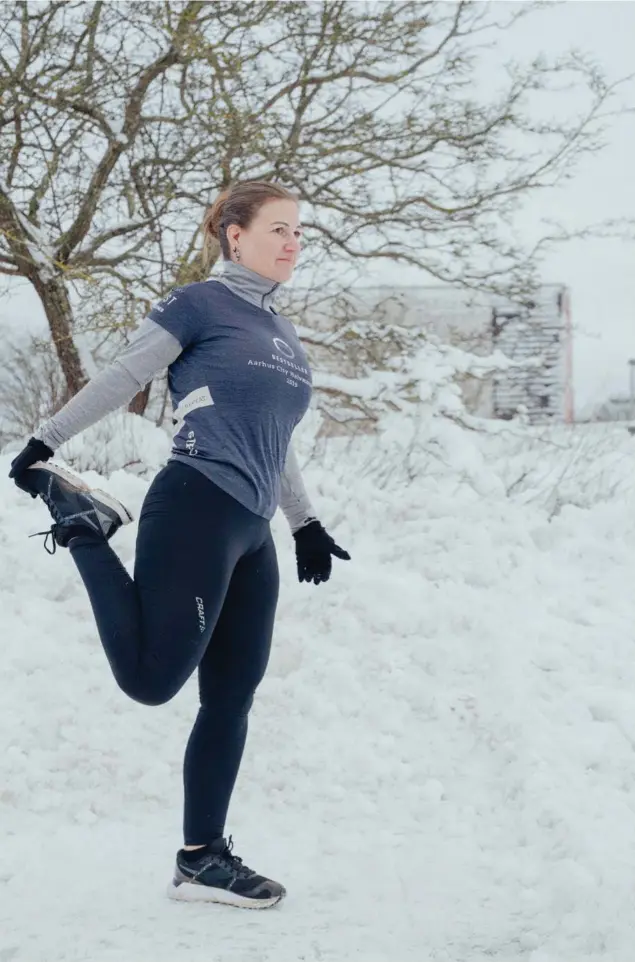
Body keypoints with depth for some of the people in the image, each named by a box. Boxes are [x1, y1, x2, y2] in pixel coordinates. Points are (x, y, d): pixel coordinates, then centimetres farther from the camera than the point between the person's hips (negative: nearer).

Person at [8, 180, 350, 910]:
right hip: (196, 510, -8)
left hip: (251, 532, 8)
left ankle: (202, 860, 12)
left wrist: (306, 524, 29)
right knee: (151, 679, -14)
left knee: (232, 697, 6)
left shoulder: (283, 336, 22)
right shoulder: (200, 304, -1)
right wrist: (44, 443, -5)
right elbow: (120, 379, -1)